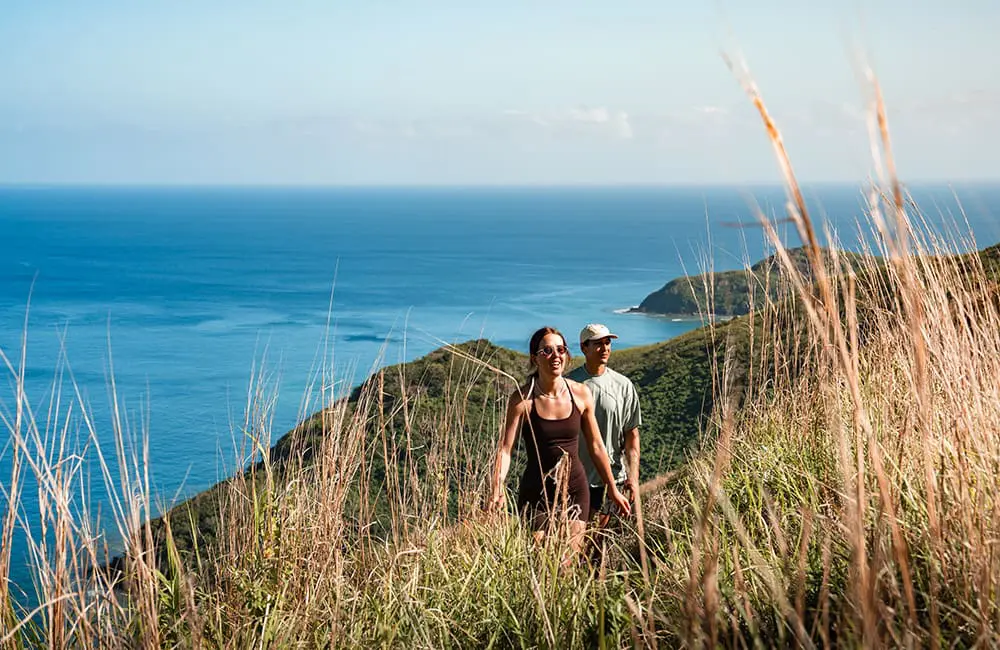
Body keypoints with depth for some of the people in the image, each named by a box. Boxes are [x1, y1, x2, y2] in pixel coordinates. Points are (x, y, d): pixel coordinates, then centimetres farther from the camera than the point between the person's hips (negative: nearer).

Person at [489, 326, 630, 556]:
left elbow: (596, 446, 9)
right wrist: (497, 491, -28)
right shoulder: (522, 399, -10)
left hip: (575, 488, 2)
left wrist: (613, 489, 14)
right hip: (536, 493, -2)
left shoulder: (581, 394, -1)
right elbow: (505, 448, -14)